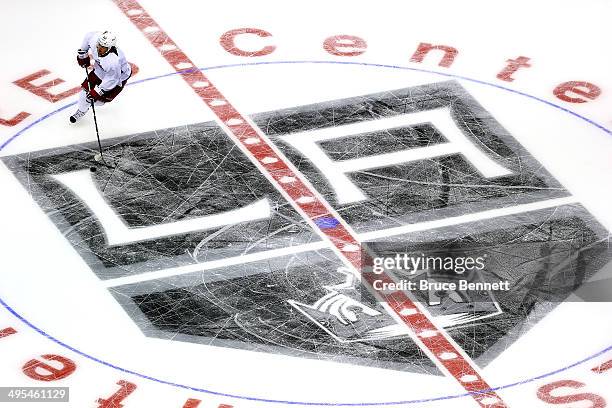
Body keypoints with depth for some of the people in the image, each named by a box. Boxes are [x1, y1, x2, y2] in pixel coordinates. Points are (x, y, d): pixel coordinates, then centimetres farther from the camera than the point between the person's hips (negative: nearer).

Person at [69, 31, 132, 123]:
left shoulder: (113, 61, -46)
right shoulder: (94, 39, -30)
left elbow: (112, 79, -32)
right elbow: (88, 36, -4)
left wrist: (97, 91, -25)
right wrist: (82, 54, 6)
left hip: (118, 77, -6)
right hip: (100, 69, 6)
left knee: (98, 100, -4)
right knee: (86, 89, 5)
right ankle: (81, 111, 32)